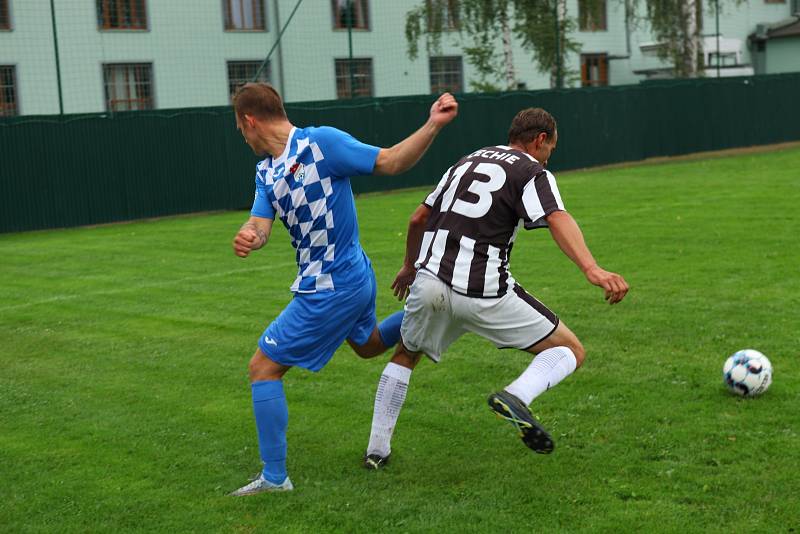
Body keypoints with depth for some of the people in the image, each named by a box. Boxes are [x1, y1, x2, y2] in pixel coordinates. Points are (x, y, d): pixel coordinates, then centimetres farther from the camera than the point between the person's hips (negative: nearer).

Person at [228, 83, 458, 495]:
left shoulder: (322, 142, -19)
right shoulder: (265, 172, 6)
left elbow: (390, 162, -14)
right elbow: (260, 224, -6)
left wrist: (433, 125, -26)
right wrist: (247, 237, -31)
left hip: (330, 290, -10)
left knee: (263, 368, -3)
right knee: (368, 344, 36)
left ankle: (275, 478, 4)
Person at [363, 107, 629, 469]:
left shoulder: (467, 161, 22)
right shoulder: (534, 173, 3)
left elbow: (419, 218, 27)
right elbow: (558, 220, -18)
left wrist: (410, 266, 43)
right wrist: (592, 269, -33)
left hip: (429, 280, 5)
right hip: (483, 292, -5)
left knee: (405, 356, 31)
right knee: (571, 353, 6)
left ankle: (377, 449, 27)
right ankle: (516, 397, -21)